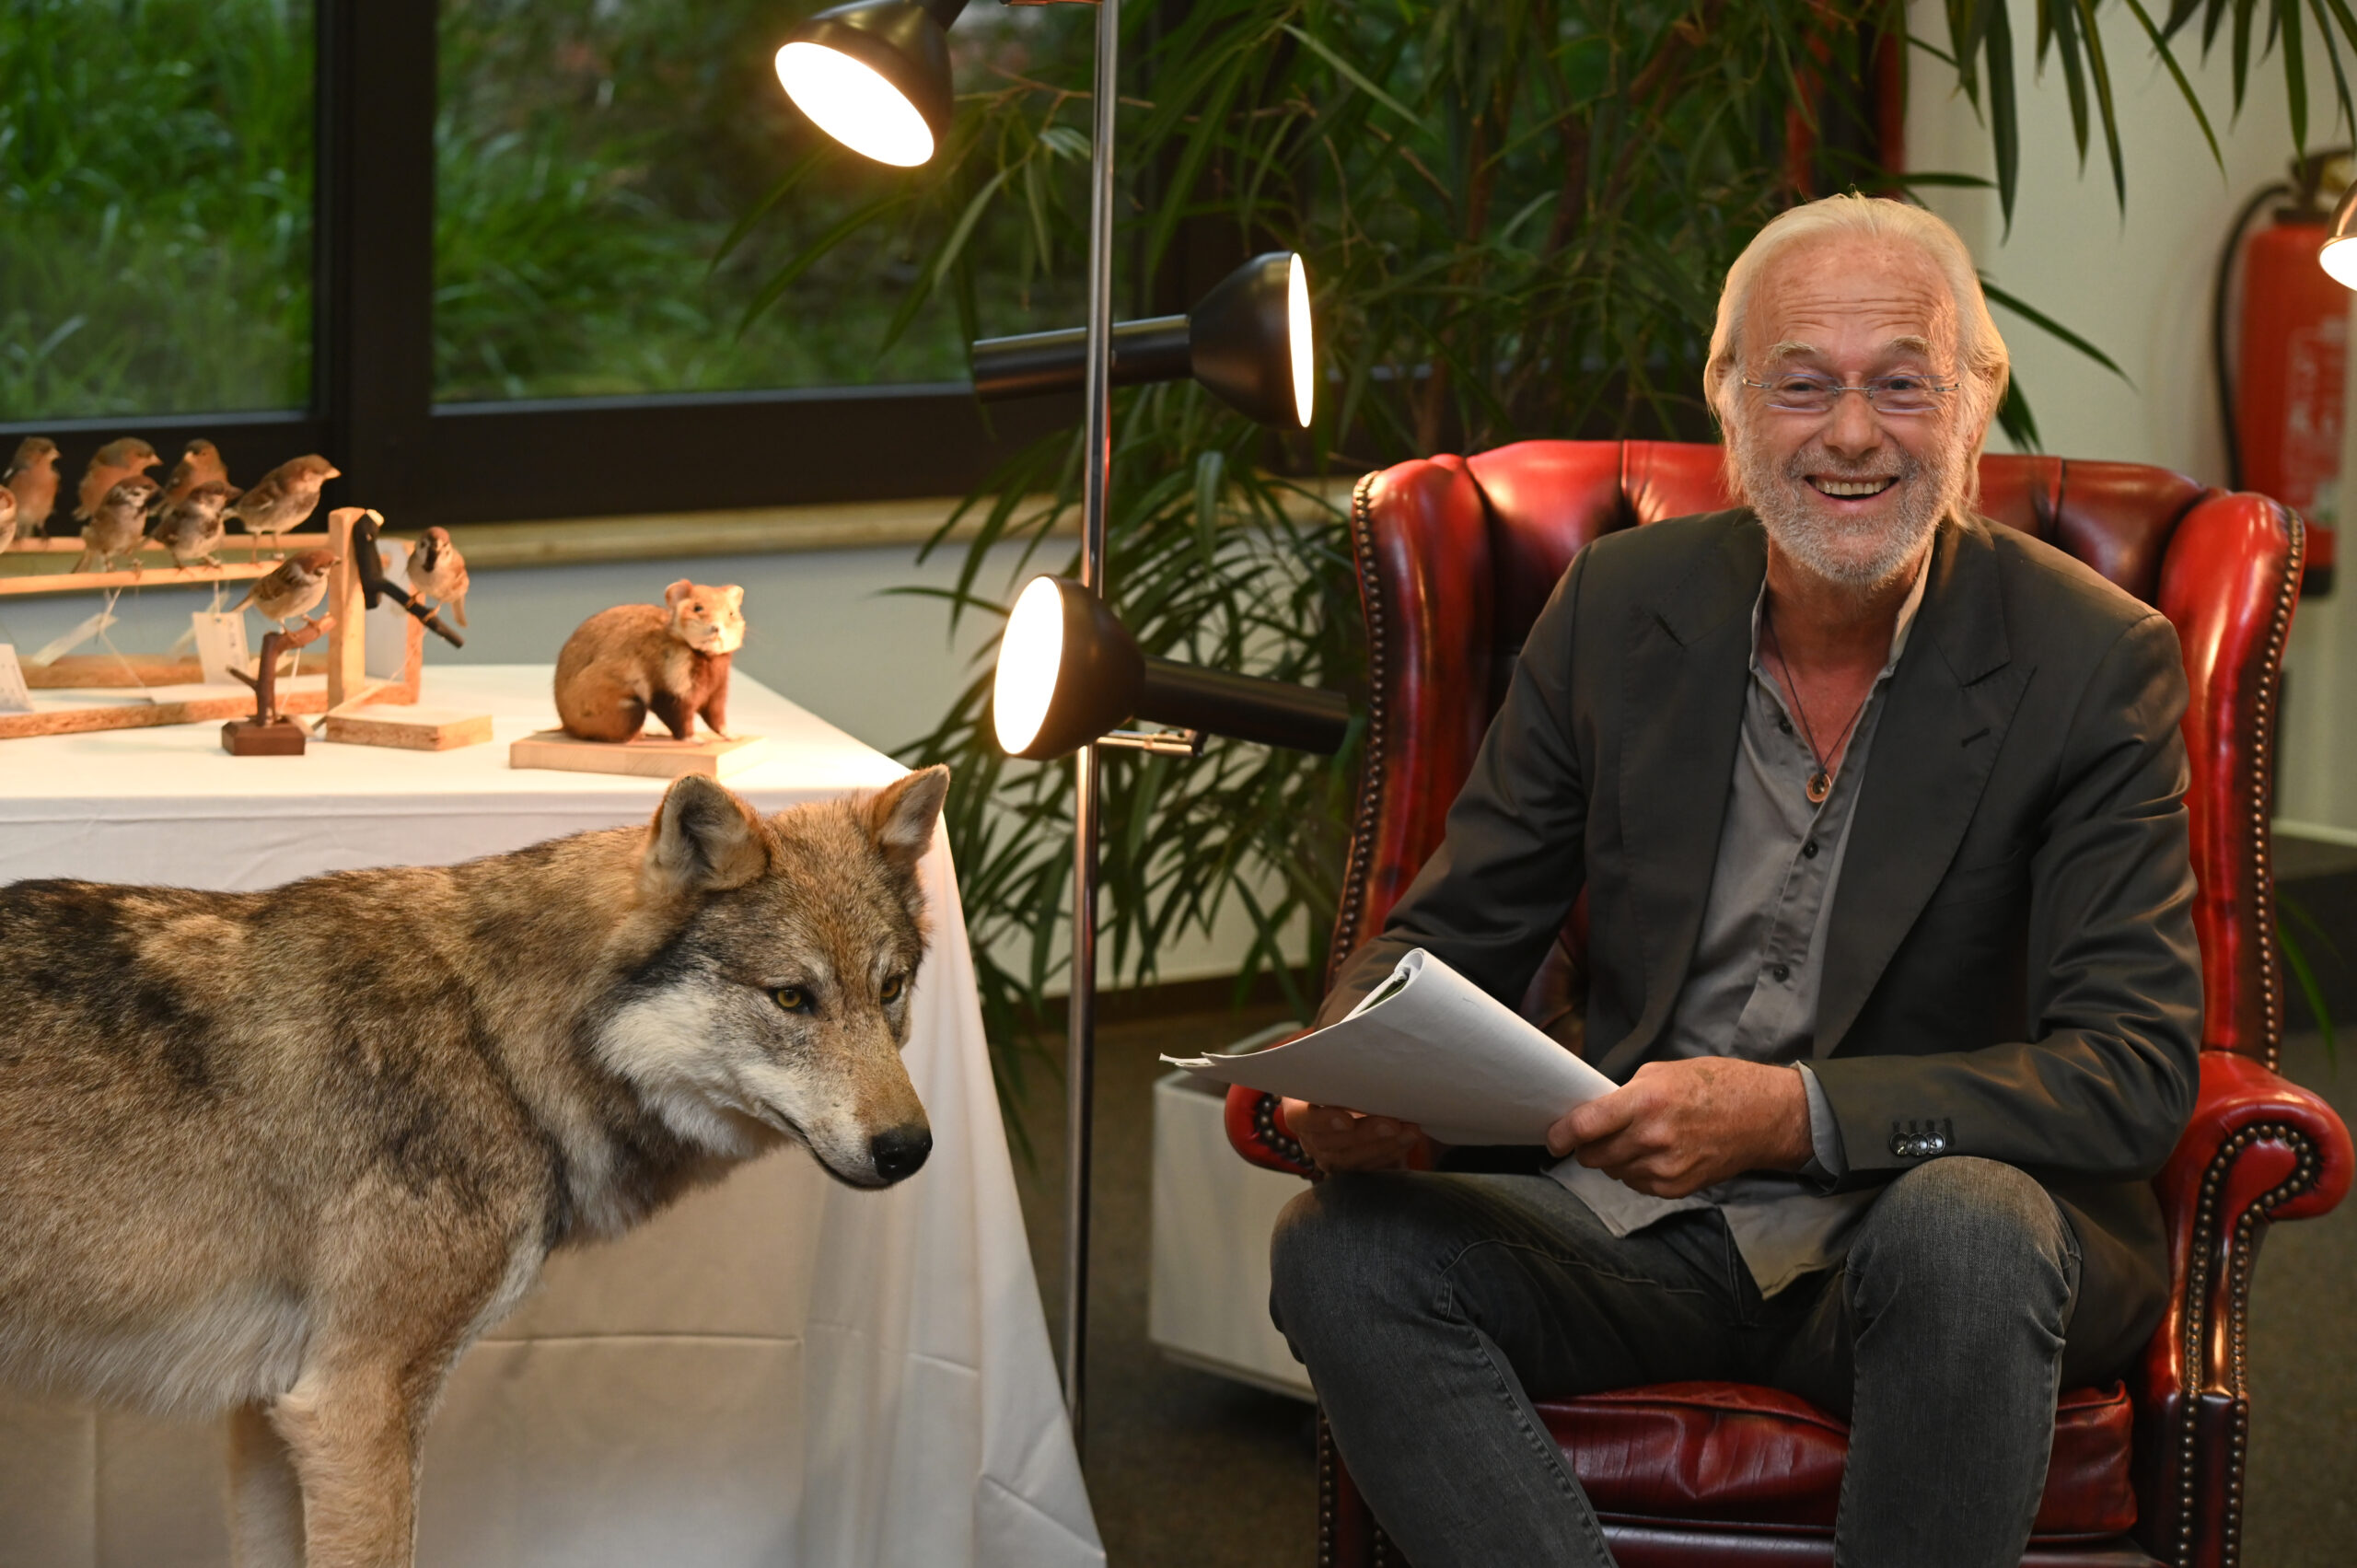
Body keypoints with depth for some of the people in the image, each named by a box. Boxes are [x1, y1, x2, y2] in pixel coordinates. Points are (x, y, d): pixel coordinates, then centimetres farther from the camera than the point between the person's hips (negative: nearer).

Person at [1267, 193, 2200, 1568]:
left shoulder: (2097, 660, -8)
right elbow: (1452, 932, 10)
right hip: (1636, 1217, 3)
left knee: (1964, 1231, -37)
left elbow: (2138, 1069, -15)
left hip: (1928, 1214, -3)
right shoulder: (1622, 604, 3)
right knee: (1341, 1250, -23)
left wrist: (1789, 1112, -30)